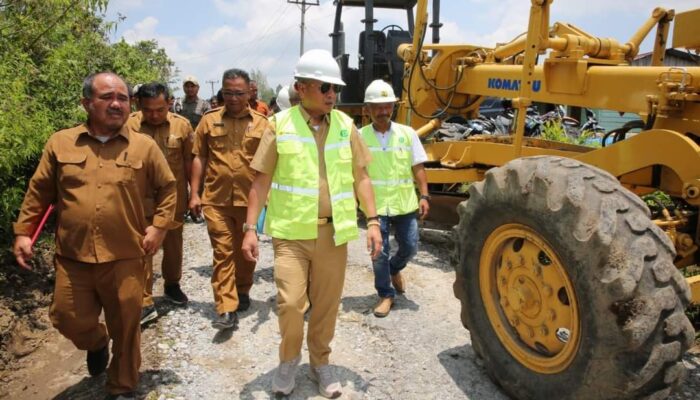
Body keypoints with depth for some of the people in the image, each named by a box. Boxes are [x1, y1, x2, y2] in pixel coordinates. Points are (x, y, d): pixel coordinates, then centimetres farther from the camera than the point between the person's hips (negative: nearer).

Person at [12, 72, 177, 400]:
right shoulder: (60, 143, 3)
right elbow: (39, 192, 9)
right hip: (72, 257, 2)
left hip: (124, 258, -1)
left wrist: (159, 226, -2)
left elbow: (168, 188, 8)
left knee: (125, 329, 10)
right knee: (69, 320, 12)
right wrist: (23, 231, 7)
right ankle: (96, 344, 48)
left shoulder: (144, 146, 0)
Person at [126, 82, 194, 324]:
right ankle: (145, 303, 10)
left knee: (173, 245, 17)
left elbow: (189, 162, 2)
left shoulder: (182, 125, -4)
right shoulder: (129, 126, -8)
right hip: (141, 201, -1)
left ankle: (172, 285, 40)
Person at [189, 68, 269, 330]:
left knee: (246, 250, 14)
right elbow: (199, 158, 6)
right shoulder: (209, 120, 4)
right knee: (222, 253, 1)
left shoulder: (262, 123, 2)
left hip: (250, 199, 0)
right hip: (216, 200, 0)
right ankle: (226, 309, 4)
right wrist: (194, 193, 1)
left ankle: (242, 292, 35)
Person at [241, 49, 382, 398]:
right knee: (290, 302, -4)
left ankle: (320, 362, 34)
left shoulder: (345, 125, 5)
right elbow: (262, 181, 0)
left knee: (326, 304, 11)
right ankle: (289, 359, 25)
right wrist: (250, 228, -4)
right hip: (291, 231, -2)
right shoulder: (280, 124, -3)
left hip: (334, 232, 3)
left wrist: (373, 221, 2)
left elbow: (360, 177, 9)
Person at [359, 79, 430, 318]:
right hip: (376, 205, -2)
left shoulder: (407, 133, 0)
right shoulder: (360, 137, -5)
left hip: (404, 203, 2)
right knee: (380, 252, 2)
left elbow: (418, 168, 2)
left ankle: (395, 268, 43)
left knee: (410, 247, 10)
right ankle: (386, 295, 20)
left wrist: (424, 196, -6)